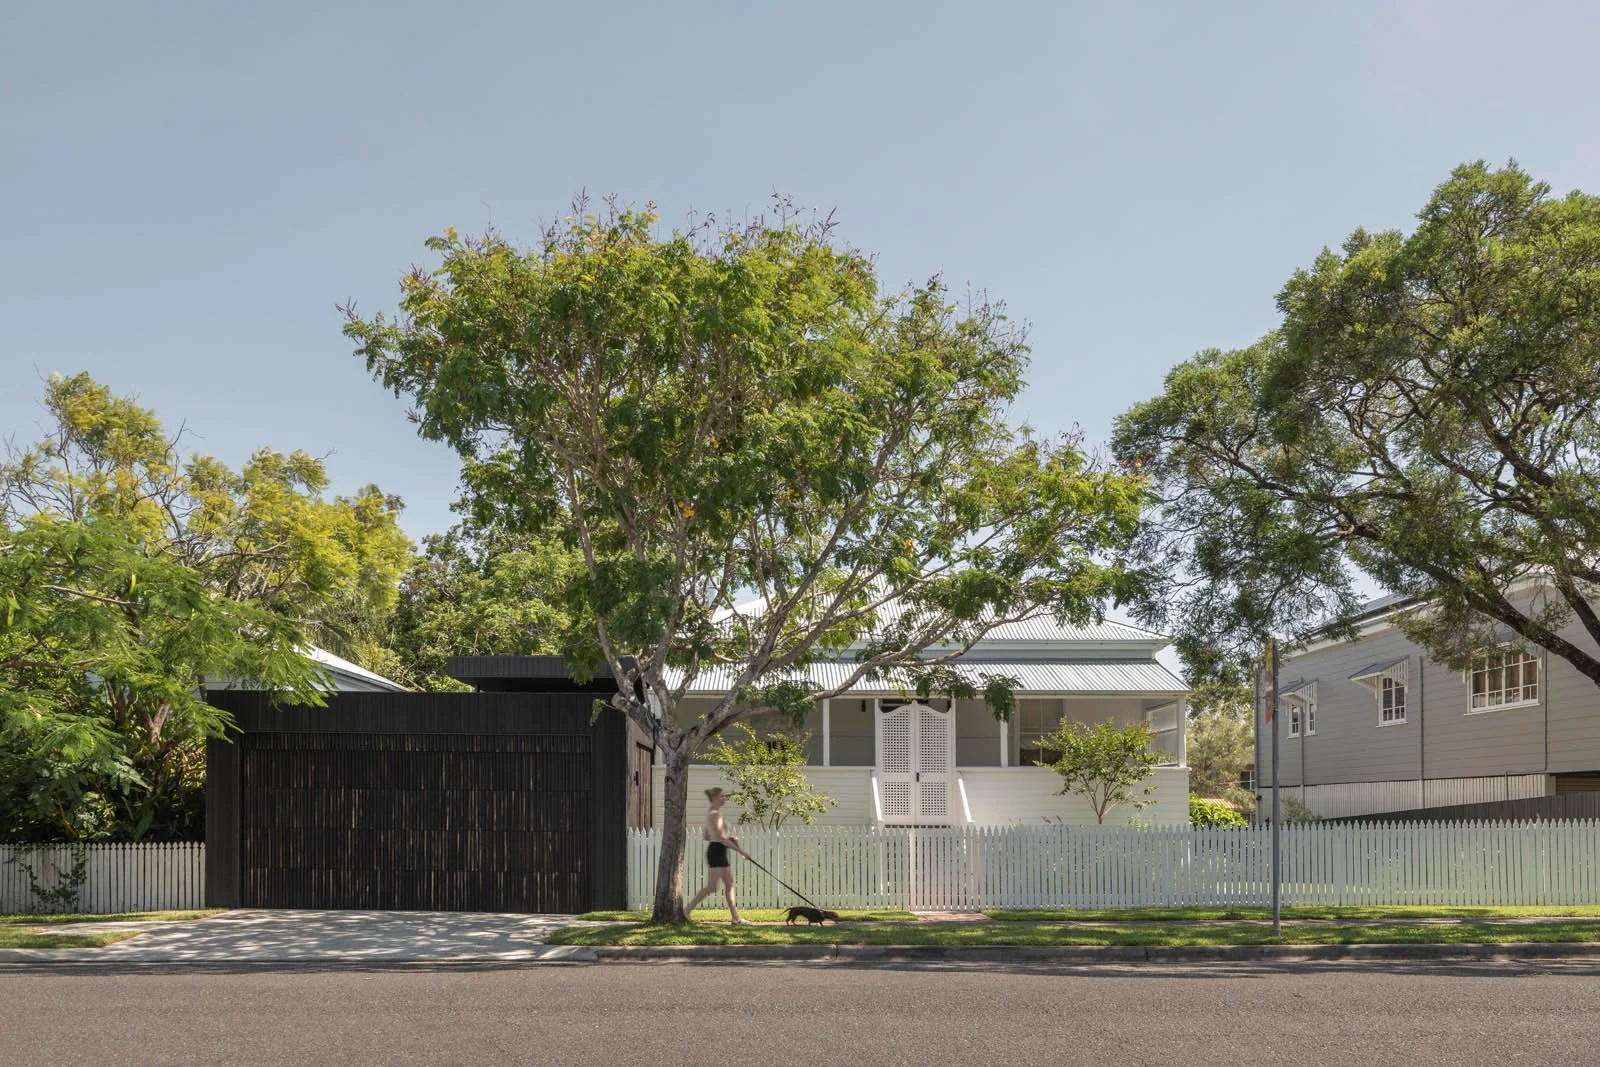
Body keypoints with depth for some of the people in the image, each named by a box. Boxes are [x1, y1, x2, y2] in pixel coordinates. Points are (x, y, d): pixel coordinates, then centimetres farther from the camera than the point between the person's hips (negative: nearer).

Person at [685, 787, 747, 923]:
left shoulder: (712, 814, 15)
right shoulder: (715, 814, -15)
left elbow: (705, 836, 21)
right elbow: (721, 838, -21)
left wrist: (729, 838, 15)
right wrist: (741, 851, -19)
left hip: (720, 852, 10)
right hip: (716, 852, -10)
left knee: (729, 884, 10)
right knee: (712, 887, -9)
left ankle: (735, 918, 11)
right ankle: (686, 911, -5)